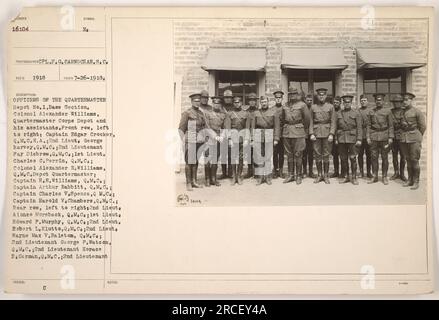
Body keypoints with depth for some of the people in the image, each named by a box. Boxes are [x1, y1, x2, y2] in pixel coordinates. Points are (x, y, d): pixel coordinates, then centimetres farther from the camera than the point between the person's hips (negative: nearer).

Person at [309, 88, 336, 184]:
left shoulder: (330, 107, 5)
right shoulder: (313, 107, 9)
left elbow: (333, 122, 1)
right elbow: (311, 122, 8)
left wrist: (331, 134, -9)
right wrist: (311, 134, -3)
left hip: (327, 134, -1)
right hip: (316, 133, 1)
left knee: (326, 155, 1)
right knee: (317, 155, 3)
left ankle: (326, 175, 10)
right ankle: (319, 175, 13)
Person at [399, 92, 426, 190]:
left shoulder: (417, 112, -4)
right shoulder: (402, 112, 10)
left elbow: (423, 126, 0)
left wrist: (418, 137, 7)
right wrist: (403, 135, 10)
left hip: (414, 139, -5)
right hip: (404, 139, 5)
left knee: (414, 160, -4)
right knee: (408, 160, 9)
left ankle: (416, 182, 2)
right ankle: (410, 180, 17)